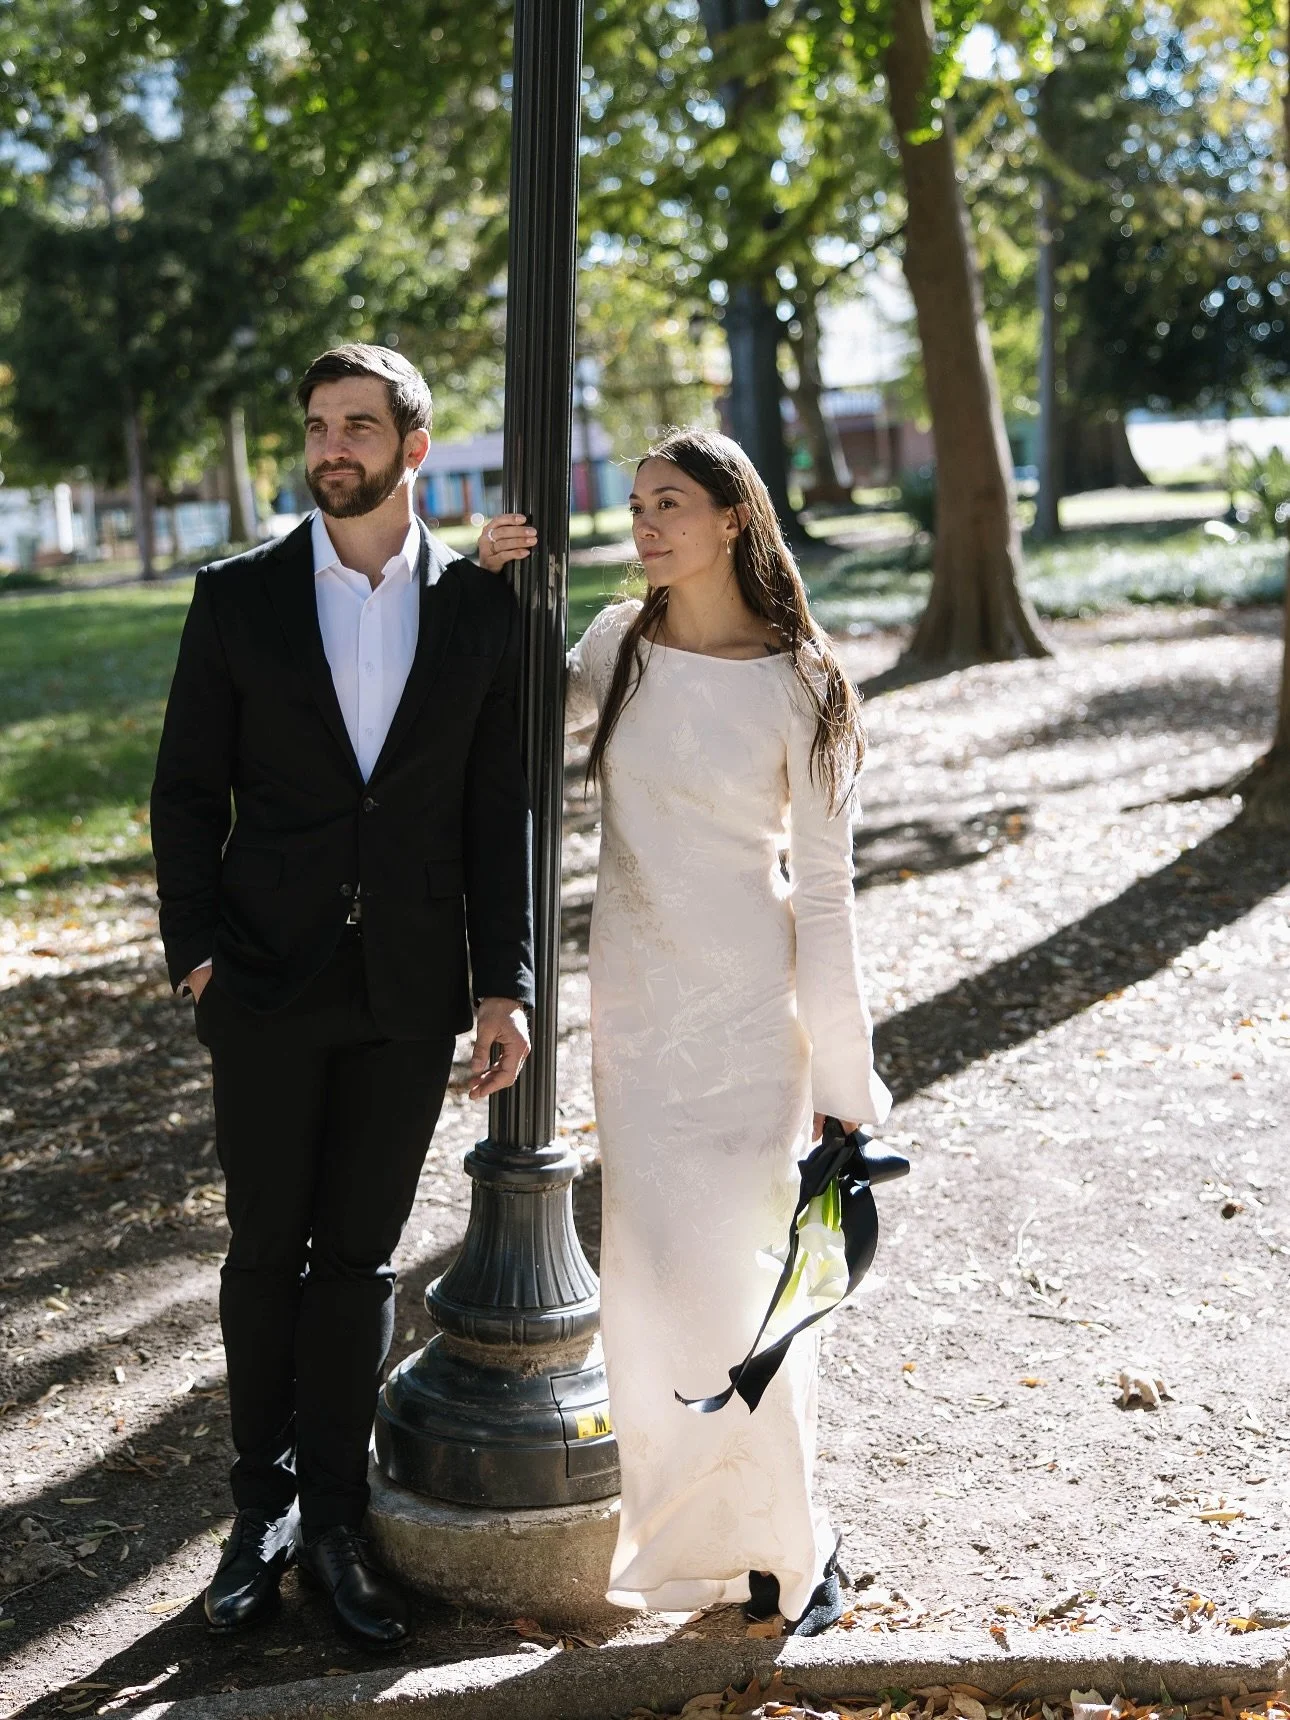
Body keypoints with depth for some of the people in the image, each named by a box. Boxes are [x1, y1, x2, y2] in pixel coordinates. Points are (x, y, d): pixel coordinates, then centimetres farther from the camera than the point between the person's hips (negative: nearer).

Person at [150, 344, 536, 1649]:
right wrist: (197, 945, -7)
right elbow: (187, 791, 3)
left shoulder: (479, 609, 2)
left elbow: (499, 809, 4)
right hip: (267, 982, 0)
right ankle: (262, 1508, 26)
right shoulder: (239, 598, 1)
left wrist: (505, 986, -1)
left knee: (360, 1257, 9)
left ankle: (334, 1522, 23)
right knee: (267, 1250, 9)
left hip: (410, 990, 1)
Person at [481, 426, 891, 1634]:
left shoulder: (798, 687, -6)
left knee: (734, 1269, -2)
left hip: (749, 1008, -3)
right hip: (634, 1002, 4)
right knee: (658, 1270, 6)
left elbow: (824, 890, -5)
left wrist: (843, 1079, -6)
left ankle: (783, 1543, 19)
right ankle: (703, 1531, 26)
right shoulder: (617, 648, 4)